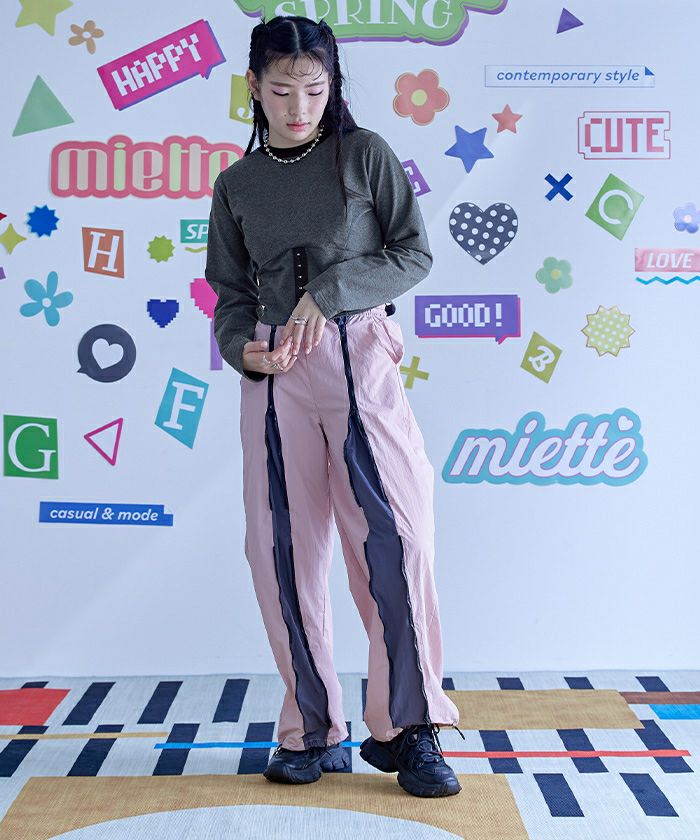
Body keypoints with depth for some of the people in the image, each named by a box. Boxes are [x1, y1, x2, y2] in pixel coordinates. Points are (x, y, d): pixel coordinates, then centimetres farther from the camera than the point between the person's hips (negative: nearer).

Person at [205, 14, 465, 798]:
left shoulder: (364, 154, 4)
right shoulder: (236, 185, 12)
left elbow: (414, 253, 0)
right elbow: (232, 293, 14)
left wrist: (329, 292, -12)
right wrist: (242, 348, -7)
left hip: (360, 359, -2)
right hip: (275, 375, 3)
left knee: (394, 536, -11)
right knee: (284, 551, 1)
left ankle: (405, 727, 1)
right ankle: (313, 730, 13)